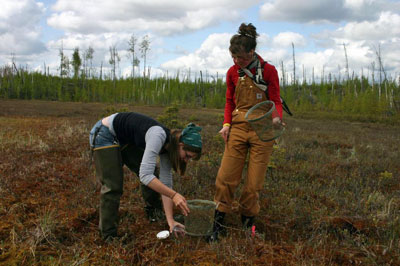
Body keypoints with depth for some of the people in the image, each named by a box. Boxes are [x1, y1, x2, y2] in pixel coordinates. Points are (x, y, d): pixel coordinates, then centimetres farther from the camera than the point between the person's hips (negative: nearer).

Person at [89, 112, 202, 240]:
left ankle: (154, 213, 27)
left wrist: (170, 221, -10)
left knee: (153, 176, 5)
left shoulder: (167, 147, -9)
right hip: (105, 135, -8)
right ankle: (108, 236, 3)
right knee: (113, 187, -11)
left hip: (125, 140, 8)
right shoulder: (158, 136, -34)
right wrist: (174, 195, -41)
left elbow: (166, 183, -6)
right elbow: (145, 175, -40)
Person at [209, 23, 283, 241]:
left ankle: (247, 223, 20)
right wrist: (226, 123, -2)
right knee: (226, 177, -2)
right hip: (238, 128, 3)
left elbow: (275, 101, -2)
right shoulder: (233, 73, 5)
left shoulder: (268, 71, -5)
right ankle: (218, 224, 10)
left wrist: (276, 118, -24)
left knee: (254, 182, 2)